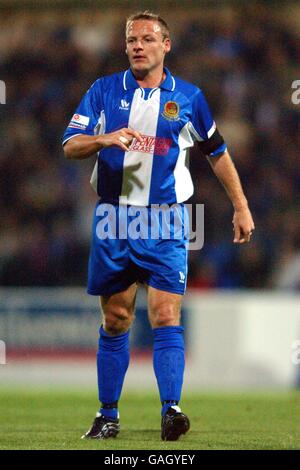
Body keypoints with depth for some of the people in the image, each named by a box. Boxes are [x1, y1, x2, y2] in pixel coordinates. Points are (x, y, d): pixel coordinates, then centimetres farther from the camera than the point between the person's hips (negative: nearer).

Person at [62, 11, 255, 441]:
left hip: (165, 222, -1)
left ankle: (171, 410, -19)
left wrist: (241, 207, 15)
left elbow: (217, 152, 16)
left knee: (166, 317, -12)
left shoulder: (188, 97, 4)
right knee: (115, 320, 6)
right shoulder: (104, 91, 4)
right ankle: (108, 415, 13)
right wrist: (104, 139, -23)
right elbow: (70, 146, -2)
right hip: (113, 216, 1)